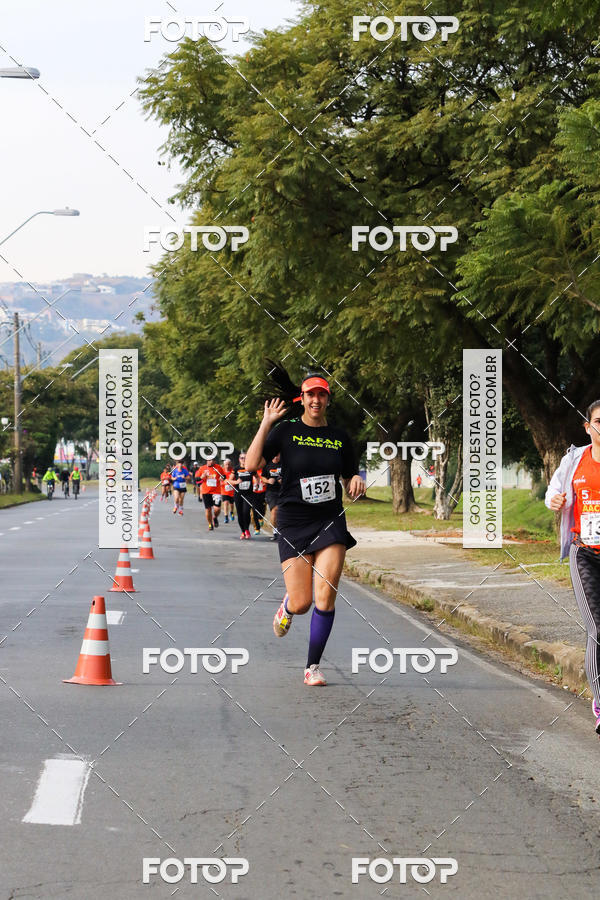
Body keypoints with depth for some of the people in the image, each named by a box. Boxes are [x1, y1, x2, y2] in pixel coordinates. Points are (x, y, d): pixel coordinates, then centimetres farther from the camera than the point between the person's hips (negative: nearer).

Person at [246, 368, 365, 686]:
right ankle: (286, 607, 35)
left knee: (326, 598, -10)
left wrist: (356, 480, -7)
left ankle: (313, 666, 4)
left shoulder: (340, 437, 8)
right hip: (293, 523, -2)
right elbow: (251, 465, -13)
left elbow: (349, 481, 17)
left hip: (331, 522, 2)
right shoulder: (286, 431, -1)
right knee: (301, 604, -4)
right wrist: (266, 423, -16)